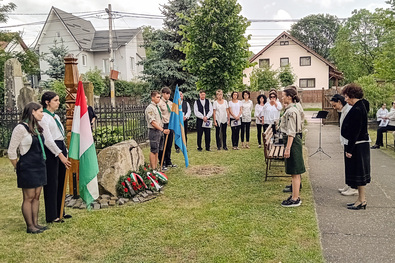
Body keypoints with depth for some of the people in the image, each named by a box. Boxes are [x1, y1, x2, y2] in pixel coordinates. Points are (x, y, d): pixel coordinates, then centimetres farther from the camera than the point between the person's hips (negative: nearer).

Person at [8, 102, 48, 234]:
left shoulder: (37, 128, 12)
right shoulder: (21, 128, -14)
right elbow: (11, 151, -12)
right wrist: (18, 168, -5)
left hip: (39, 167, 8)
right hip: (28, 168, -8)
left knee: (36, 196, 13)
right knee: (29, 198, 1)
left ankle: (35, 223, 22)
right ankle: (30, 226, 11)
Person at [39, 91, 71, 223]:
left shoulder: (56, 117, 16)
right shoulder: (43, 117, -11)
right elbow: (47, 140, -17)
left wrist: (66, 152, 15)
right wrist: (60, 155, -20)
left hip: (60, 149, 9)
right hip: (51, 151, -9)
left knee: (61, 182, 13)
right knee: (52, 183, -2)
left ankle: (60, 212, 25)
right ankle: (51, 216, 8)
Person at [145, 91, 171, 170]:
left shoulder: (157, 107, 14)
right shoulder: (150, 108, -14)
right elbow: (153, 122, -20)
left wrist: (162, 130, 14)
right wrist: (163, 130, -21)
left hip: (160, 130, 9)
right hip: (154, 131, -9)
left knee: (157, 150, 13)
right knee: (153, 150, -3)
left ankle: (156, 167, 21)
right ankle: (153, 169, 4)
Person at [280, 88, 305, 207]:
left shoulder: (291, 111, -18)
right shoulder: (294, 109, 14)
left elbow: (291, 132, -21)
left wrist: (287, 148, -22)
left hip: (292, 141, -10)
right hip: (296, 140, 11)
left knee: (295, 172, -3)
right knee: (295, 172, 16)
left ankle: (295, 199, 5)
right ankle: (295, 195, 25)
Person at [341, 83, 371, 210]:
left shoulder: (357, 110, -20)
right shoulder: (360, 107, 12)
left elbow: (355, 132, -22)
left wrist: (349, 150, -19)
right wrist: (349, 148, 17)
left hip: (357, 146, -10)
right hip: (359, 145, 10)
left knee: (358, 172, 0)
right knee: (358, 172, 15)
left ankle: (362, 200, 11)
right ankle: (361, 199, 25)